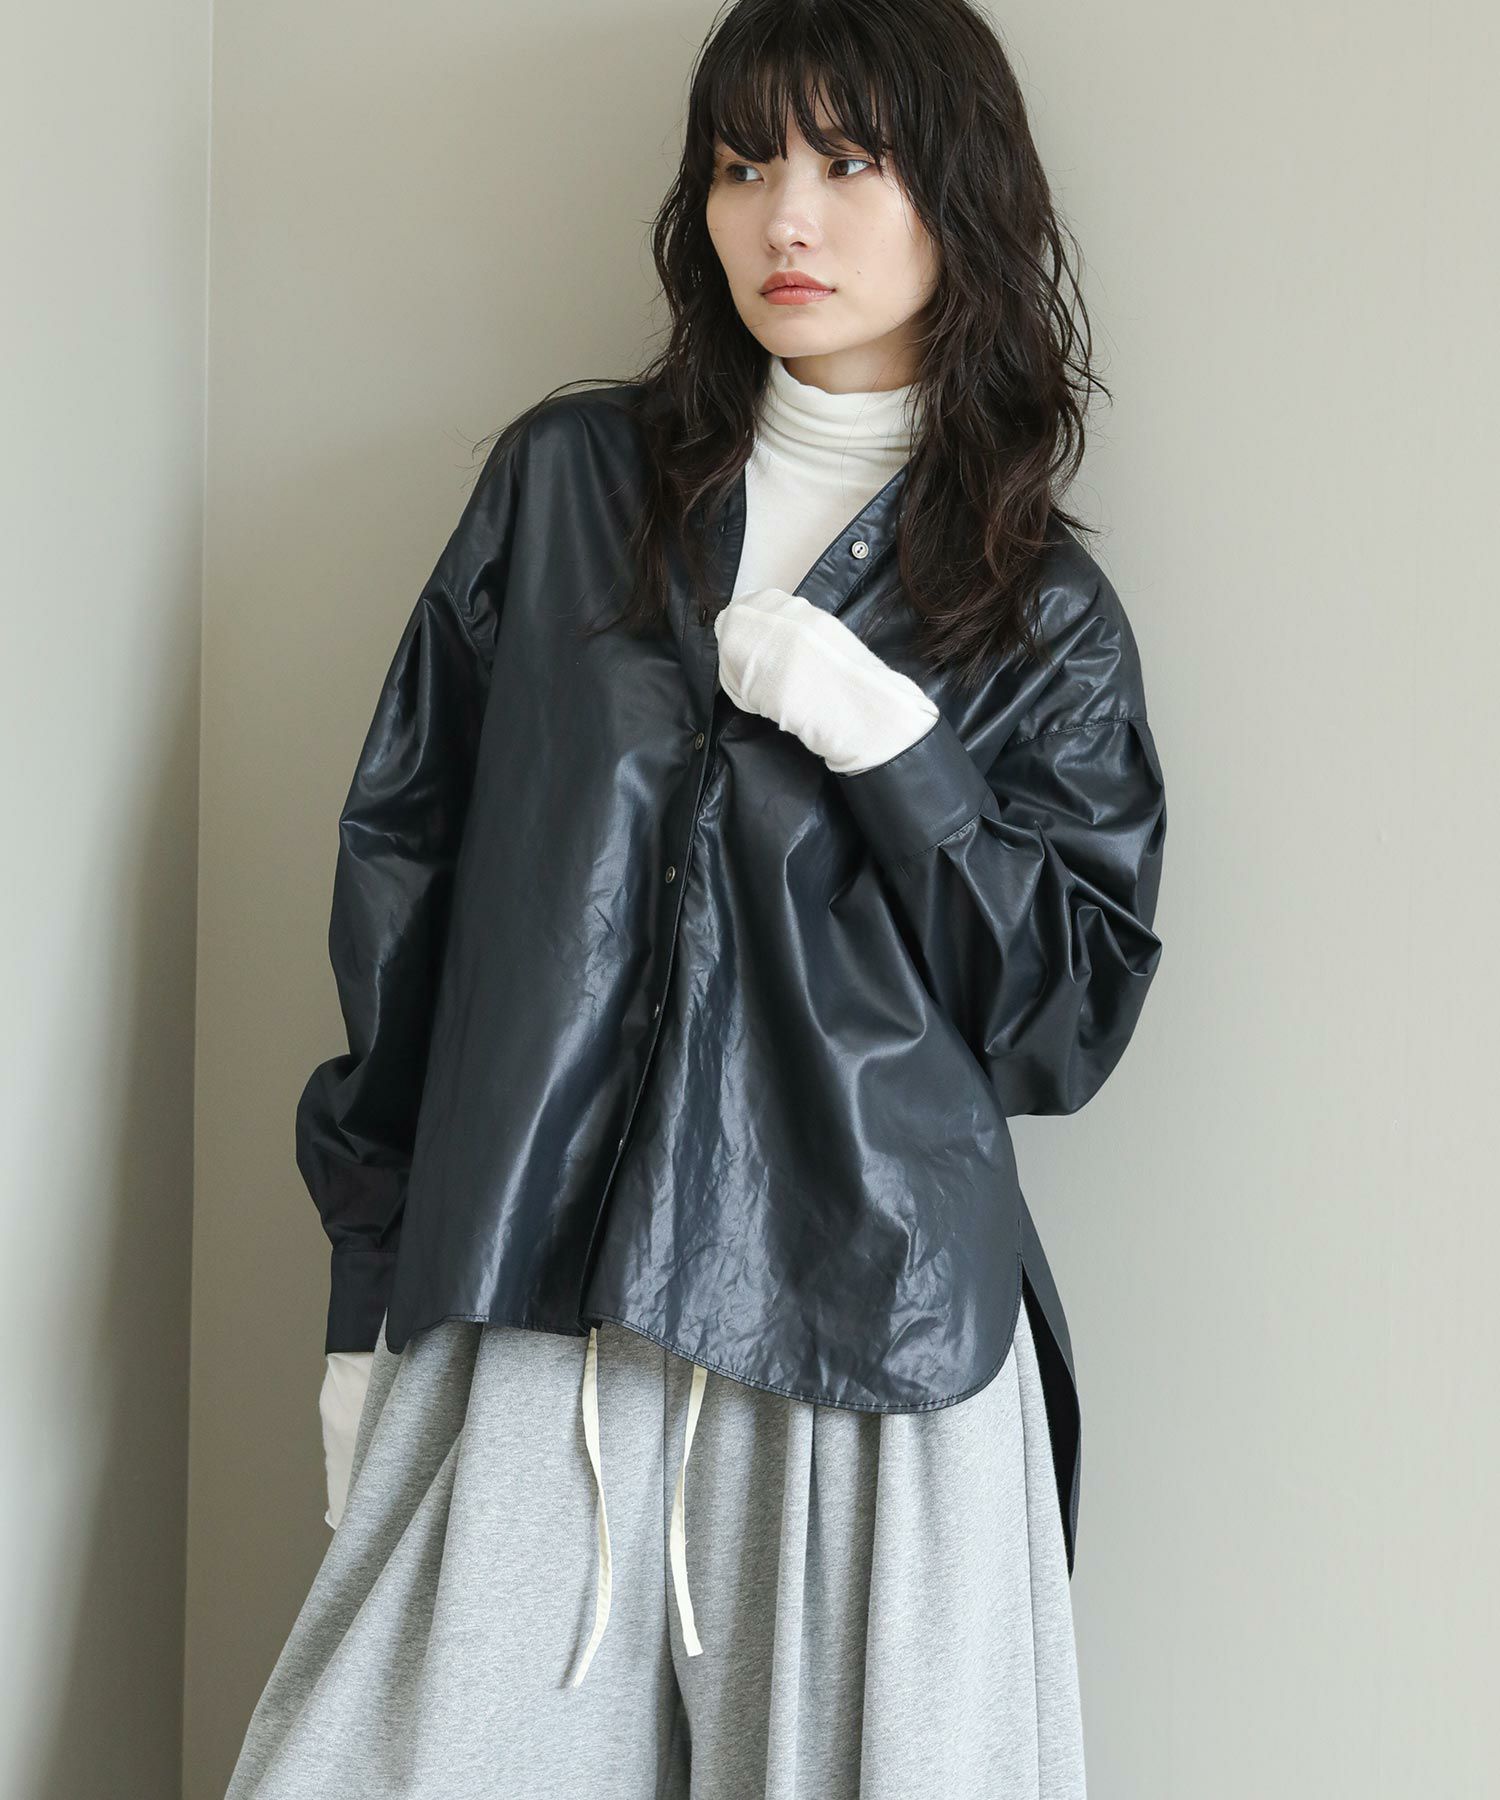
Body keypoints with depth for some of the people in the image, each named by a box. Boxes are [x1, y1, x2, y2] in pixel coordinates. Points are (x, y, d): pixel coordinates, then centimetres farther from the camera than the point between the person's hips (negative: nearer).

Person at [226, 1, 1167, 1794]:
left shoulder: (1043, 617, 8)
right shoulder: (565, 483, 9)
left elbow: (1073, 1020, 4)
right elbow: (402, 870, 8)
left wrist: (892, 751, -11)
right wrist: (369, 1298, 5)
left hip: (873, 1333, 0)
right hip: (520, 1315, 1)